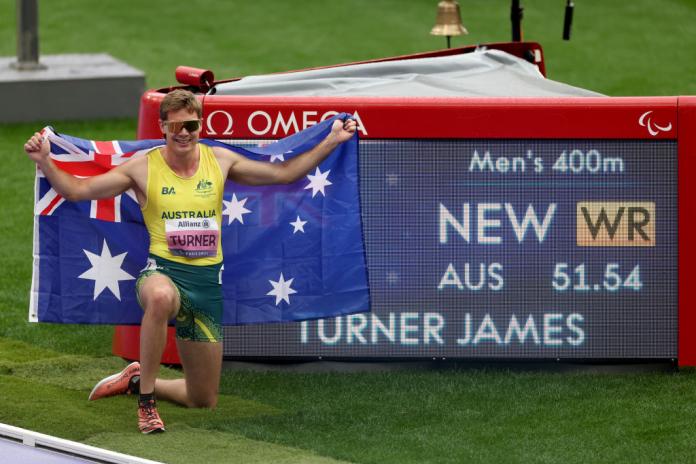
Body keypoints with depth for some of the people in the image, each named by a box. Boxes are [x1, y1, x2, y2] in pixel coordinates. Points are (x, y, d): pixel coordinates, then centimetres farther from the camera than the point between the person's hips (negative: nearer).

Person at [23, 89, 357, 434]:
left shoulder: (220, 160, 5)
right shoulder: (144, 167, -4)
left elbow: (284, 173, 14)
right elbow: (76, 190, -5)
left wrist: (331, 143, 9)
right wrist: (44, 161, -21)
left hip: (207, 280, 4)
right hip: (163, 272, -4)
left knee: (204, 401, 9)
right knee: (161, 297, -46)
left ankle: (137, 380, 38)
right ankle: (146, 401, -28)